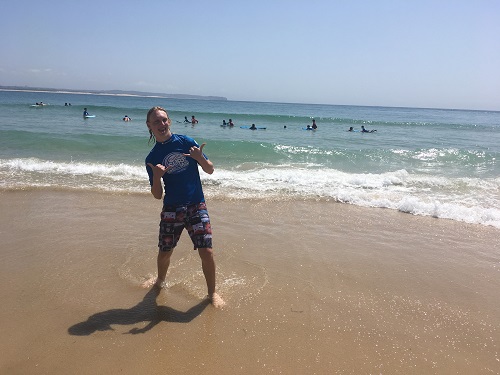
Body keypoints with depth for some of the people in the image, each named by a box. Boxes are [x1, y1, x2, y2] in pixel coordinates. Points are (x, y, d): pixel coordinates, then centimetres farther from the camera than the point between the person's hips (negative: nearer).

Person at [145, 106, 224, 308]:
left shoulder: (186, 142, -1)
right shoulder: (152, 158, 2)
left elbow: (210, 170, 2)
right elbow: (157, 195, 2)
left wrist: (200, 158, -18)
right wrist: (156, 177, -18)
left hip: (196, 206, -1)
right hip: (171, 209, 2)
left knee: (206, 251, -9)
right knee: (164, 252, 11)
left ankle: (212, 292, 13)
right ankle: (160, 281, 43)